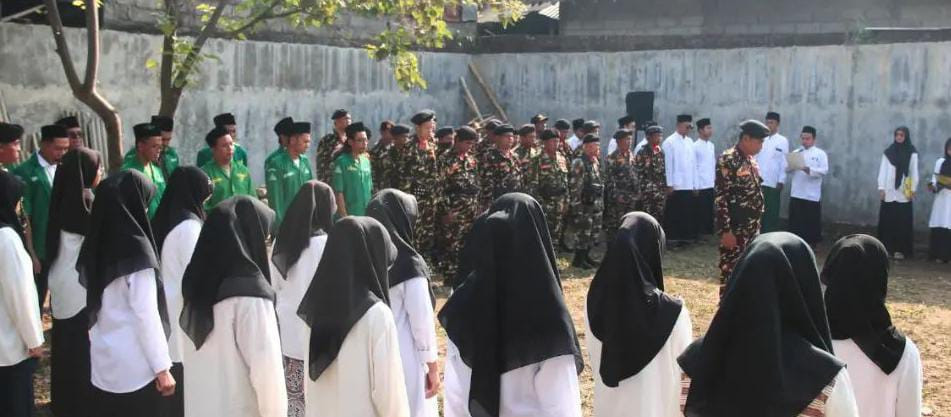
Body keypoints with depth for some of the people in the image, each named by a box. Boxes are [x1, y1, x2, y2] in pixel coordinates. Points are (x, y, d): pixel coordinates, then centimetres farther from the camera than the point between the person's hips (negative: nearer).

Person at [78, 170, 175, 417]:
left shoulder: (95, 244, 3)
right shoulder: (136, 249, -18)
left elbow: (93, 305, 10)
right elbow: (146, 315, -18)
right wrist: (162, 367, -12)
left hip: (103, 363, 7)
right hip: (137, 368, -7)